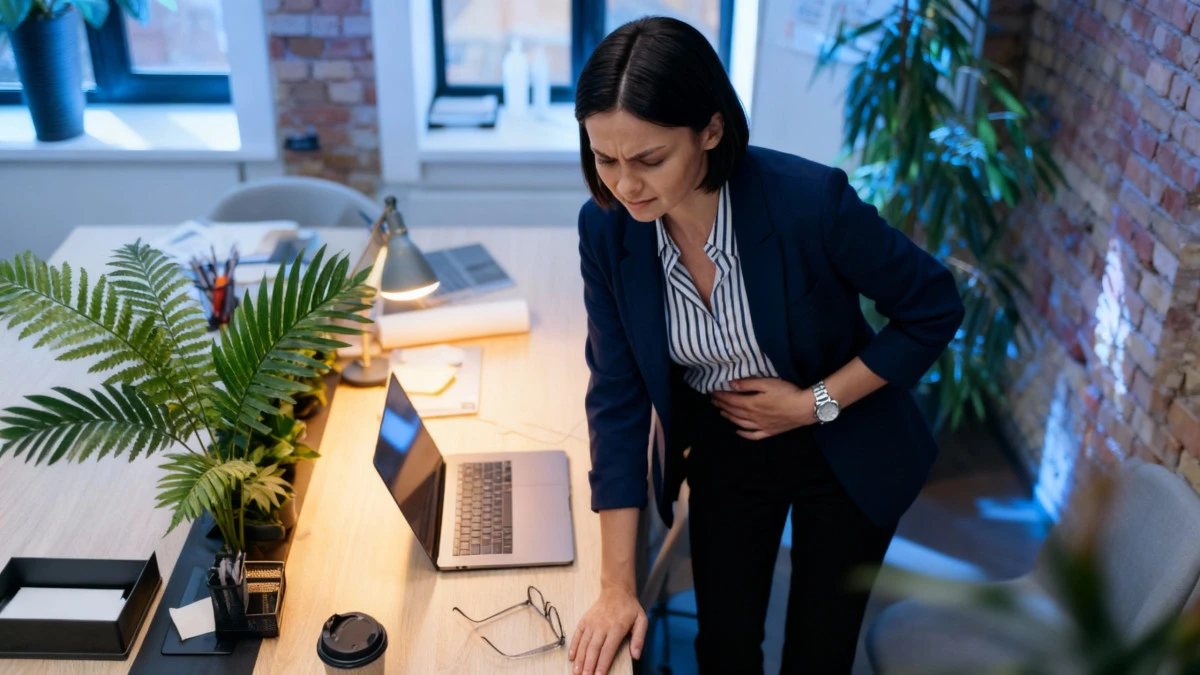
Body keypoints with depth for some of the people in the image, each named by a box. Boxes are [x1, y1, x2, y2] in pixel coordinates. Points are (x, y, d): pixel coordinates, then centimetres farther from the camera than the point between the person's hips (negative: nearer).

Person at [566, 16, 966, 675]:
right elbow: (617, 397, -14)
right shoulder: (606, 228, -20)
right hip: (723, 453, 3)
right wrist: (617, 587, -14)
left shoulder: (809, 200, -31)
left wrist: (812, 403, -21)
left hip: (842, 454, -2)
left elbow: (934, 308, -16)